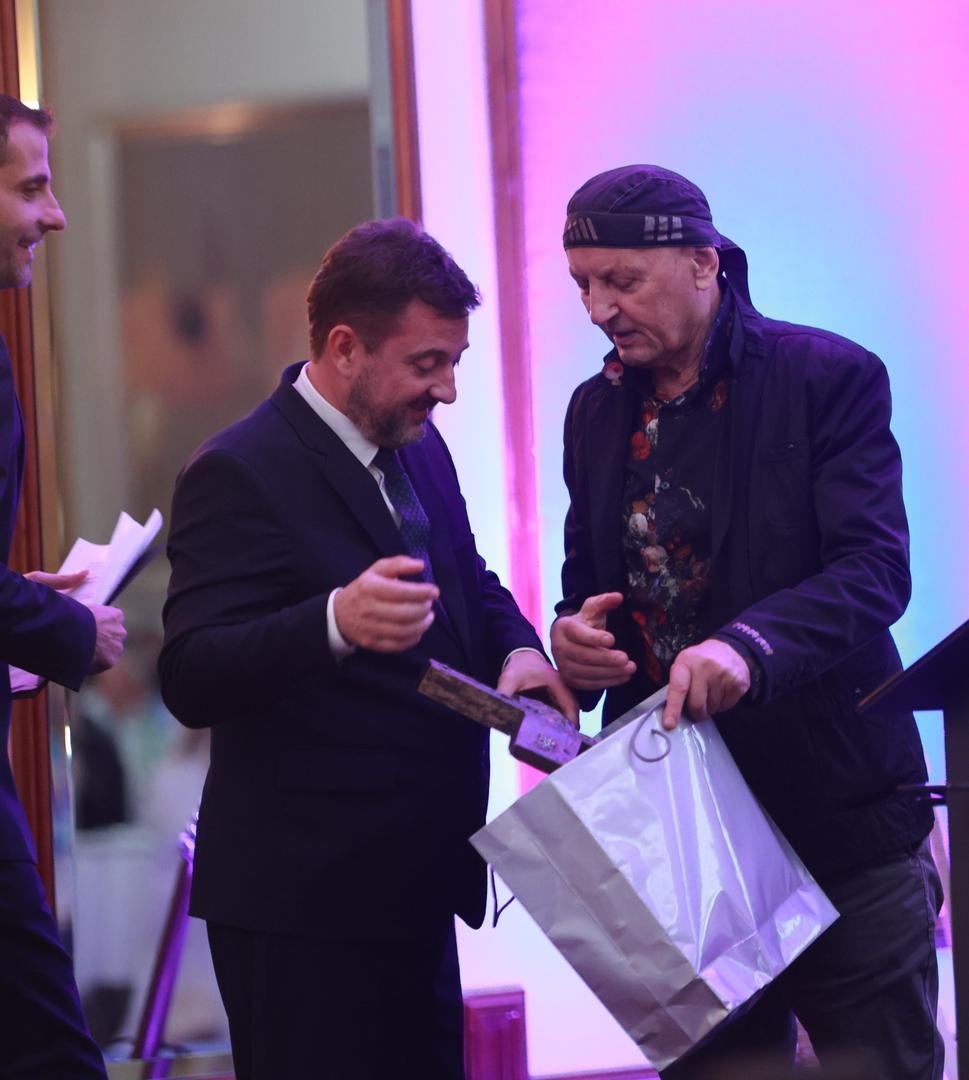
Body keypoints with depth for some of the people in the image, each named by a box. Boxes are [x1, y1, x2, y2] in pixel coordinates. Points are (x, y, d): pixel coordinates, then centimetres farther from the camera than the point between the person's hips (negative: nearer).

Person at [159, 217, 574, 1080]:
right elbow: (191, 682, -23)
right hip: (305, 903, -8)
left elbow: (472, 584, 25)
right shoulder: (241, 474, -15)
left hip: (411, 882, 8)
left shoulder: (418, 449, 11)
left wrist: (517, 650, 1)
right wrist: (337, 623, -40)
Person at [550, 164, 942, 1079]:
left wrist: (750, 646, -36)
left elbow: (875, 568, -18)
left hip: (838, 821, -5)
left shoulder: (830, 378, -7)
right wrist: (572, 637, -7)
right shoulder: (596, 411, 11)